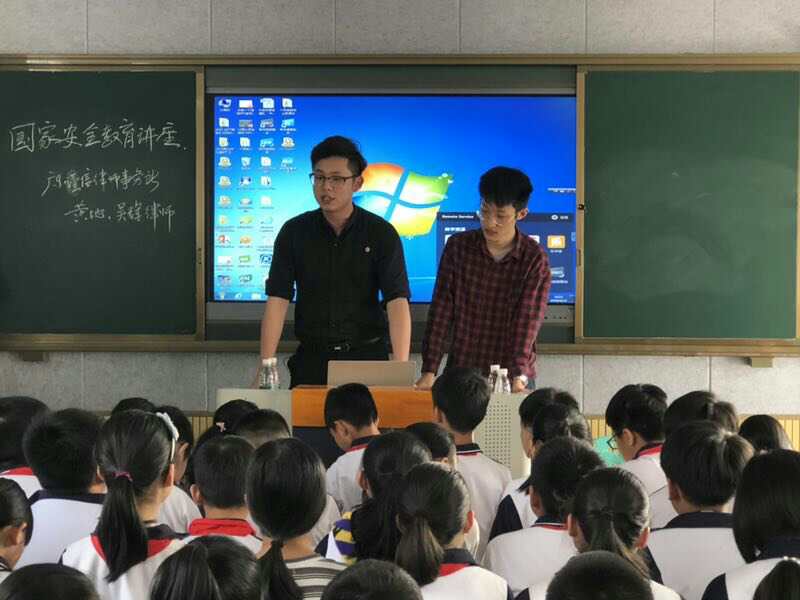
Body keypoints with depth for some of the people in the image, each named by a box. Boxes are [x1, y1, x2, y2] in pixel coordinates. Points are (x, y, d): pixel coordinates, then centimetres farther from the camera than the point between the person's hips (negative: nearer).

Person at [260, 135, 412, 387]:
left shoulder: (381, 233, -5)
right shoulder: (294, 232, 0)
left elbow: (397, 301, -14)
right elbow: (278, 300, -6)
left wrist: (400, 369, -27)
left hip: (367, 357, -1)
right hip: (312, 357, 1)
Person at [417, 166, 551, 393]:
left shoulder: (535, 259, -7)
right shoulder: (458, 246, -1)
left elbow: (528, 321, -15)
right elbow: (441, 311, -3)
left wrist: (519, 376, -28)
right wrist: (429, 371, -10)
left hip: (512, 377, -1)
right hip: (461, 373, 1)